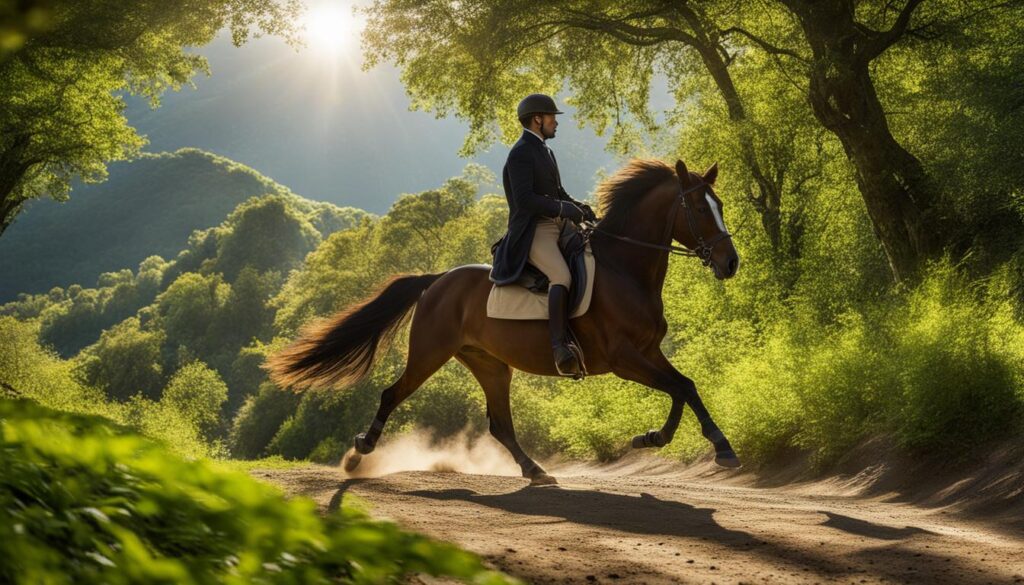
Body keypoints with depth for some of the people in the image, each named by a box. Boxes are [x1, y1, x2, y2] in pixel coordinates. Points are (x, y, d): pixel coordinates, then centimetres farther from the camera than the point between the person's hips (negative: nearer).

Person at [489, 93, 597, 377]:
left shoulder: (545, 151, 20)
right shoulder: (521, 153, -10)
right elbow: (524, 199, -21)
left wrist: (577, 206, 5)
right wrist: (564, 209, -22)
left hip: (558, 226, 10)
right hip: (532, 231, -10)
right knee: (562, 276, -32)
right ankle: (559, 346, -36)